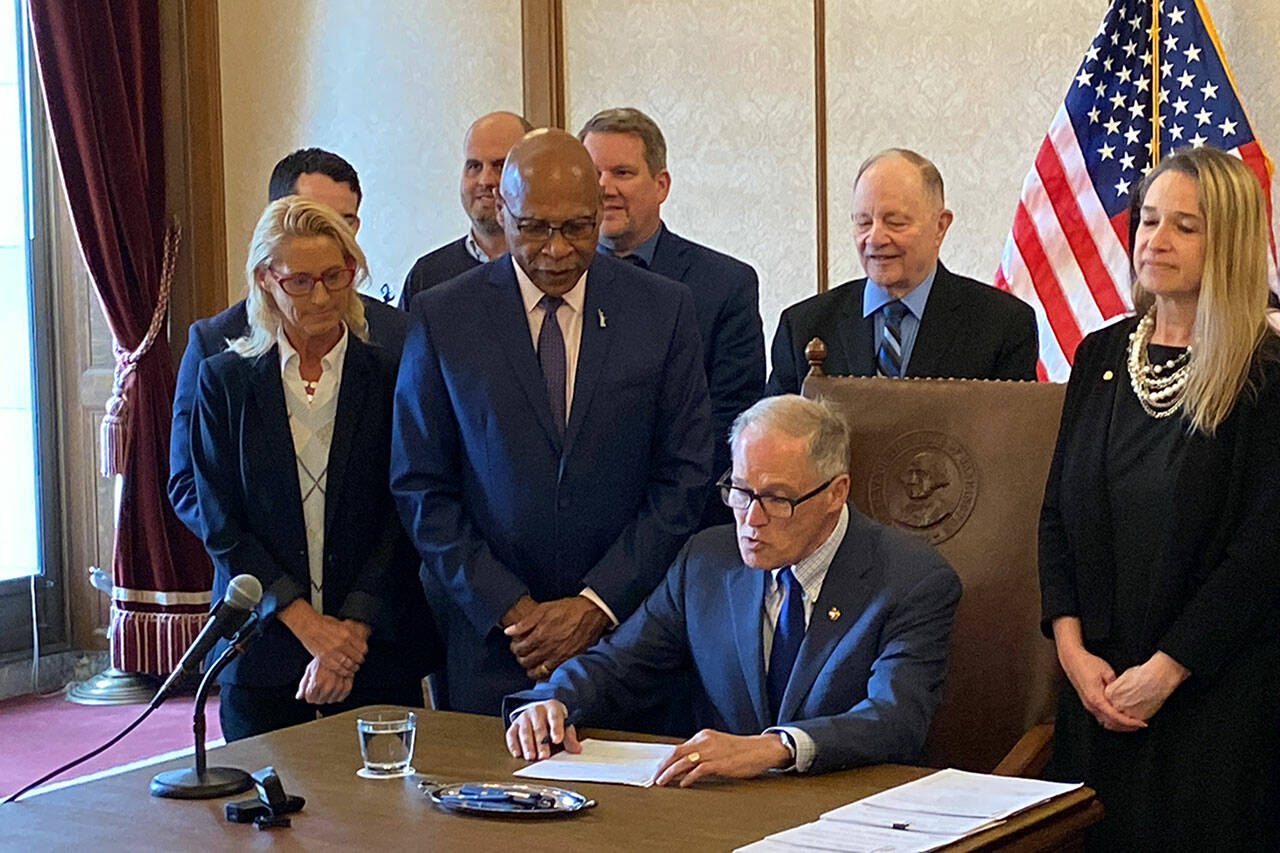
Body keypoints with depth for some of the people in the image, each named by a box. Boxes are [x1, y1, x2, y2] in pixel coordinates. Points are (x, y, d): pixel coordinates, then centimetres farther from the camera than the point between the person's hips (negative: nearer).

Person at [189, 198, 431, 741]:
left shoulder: (389, 378, 2)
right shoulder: (225, 380, 4)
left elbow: (404, 521, -1)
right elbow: (218, 524, 0)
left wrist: (353, 630, -12)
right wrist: (305, 621, -10)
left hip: (375, 650, 0)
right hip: (261, 649, 1)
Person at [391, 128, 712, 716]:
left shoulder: (663, 309, 1)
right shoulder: (441, 317, 0)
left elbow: (685, 480, 0)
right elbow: (422, 490, 0)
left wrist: (596, 605, -8)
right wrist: (510, 610, -8)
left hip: (628, 623, 0)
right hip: (490, 640, 0)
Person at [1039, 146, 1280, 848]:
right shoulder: (1102, 356, 8)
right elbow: (1058, 511, 8)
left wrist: (1165, 669, -14)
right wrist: (1072, 646, -4)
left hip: (1215, 687, -5)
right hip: (1098, 685, 5)